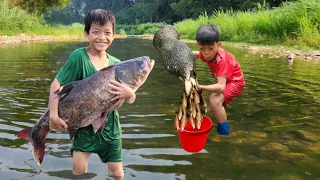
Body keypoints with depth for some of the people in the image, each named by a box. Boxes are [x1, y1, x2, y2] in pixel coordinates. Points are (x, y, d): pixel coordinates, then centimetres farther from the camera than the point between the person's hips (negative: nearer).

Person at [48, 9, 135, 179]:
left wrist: (128, 93, -24)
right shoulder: (79, 56, -14)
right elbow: (56, 84, -13)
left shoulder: (116, 63, -3)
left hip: (110, 125, 3)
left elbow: (131, 99, -2)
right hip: (84, 124, -3)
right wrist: (53, 115, -20)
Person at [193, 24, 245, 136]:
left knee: (215, 100, -34)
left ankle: (224, 133, -22)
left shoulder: (221, 59, -38)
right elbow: (196, 54, 10)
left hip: (235, 81, -8)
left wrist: (200, 87, -60)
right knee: (215, 110, 21)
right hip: (225, 81, 9)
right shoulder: (208, 53, -18)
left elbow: (221, 87, -49)